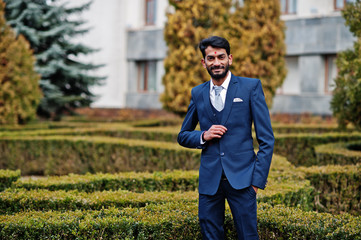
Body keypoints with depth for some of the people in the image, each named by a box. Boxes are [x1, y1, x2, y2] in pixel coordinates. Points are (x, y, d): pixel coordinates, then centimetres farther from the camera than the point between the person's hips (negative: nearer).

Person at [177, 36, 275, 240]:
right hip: (209, 180, 3)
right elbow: (183, 136, 20)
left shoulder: (251, 87, 2)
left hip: (241, 177, -3)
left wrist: (258, 179, -8)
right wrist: (203, 136, -3)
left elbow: (267, 138, 0)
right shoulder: (198, 93, 12)